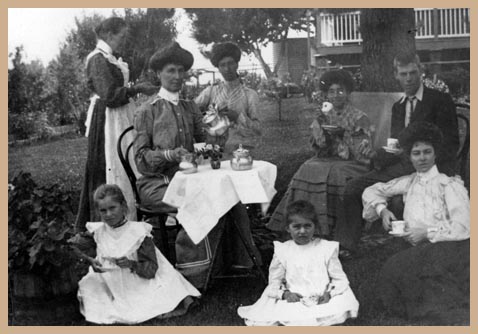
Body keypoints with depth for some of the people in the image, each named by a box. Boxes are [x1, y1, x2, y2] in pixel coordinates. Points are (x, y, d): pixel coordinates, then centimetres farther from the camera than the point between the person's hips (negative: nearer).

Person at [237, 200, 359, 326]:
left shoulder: (326, 248, 7)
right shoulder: (282, 251, 8)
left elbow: (339, 278, 7)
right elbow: (274, 281, 10)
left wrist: (329, 293, -12)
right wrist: (285, 293, -11)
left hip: (322, 300, 1)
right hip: (294, 300, -1)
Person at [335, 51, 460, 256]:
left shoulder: (441, 101, 3)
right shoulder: (397, 106, 22)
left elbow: (450, 145, -3)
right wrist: (376, 155, -3)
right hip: (401, 166, 6)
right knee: (352, 188, -12)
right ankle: (344, 245, -9)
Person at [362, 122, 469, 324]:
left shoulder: (450, 184, 3)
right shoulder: (409, 182, 18)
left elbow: (463, 228, -7)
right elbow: (373, 190, 28)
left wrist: (427, 232, -11)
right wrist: (382, 209, 9)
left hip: (447, 249, -5)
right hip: (419, 252, 5)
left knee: (397, 269, -31)